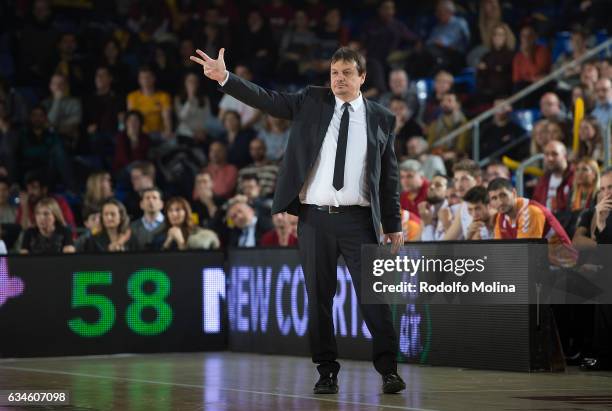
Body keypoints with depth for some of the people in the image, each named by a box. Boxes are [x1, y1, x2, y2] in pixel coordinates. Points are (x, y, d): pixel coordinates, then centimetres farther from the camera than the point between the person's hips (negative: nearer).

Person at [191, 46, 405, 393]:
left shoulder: (381, 118, 7)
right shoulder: (312, 101, 7)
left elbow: (390, 176, 9)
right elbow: (265, 99, -3)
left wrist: (394, 224, 6)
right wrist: (224, 77, -17)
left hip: (358, 219, -1)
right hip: (315, 217, 1)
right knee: (319, 297, 5)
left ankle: (389, 370, 2)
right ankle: (327, 372, 13)